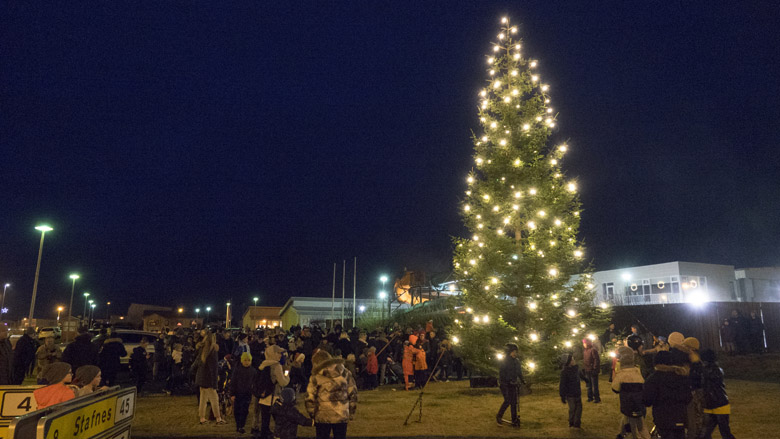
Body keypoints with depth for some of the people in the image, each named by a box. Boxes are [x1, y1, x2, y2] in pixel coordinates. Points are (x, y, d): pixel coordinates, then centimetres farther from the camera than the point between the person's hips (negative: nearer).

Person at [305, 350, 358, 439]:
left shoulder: (316, 377, -6)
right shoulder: (345, 373, 2)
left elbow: (310, 398, -4)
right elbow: (353, 394, 6)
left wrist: (312, 415, 9)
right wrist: (351, 413, 14)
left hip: (322, 418, -2)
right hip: (342, 416, 2)